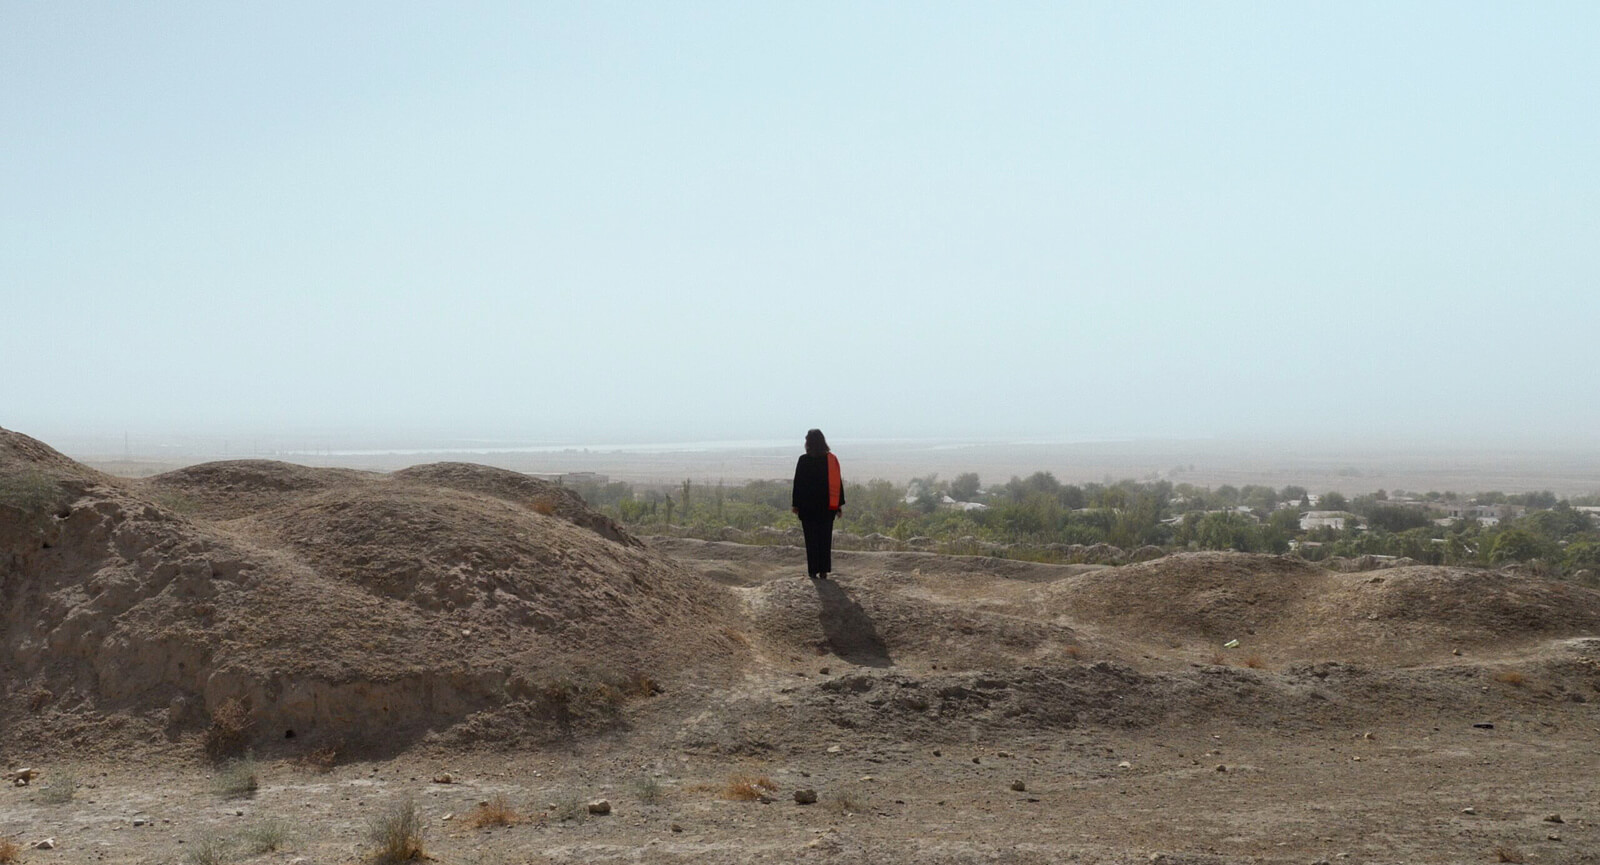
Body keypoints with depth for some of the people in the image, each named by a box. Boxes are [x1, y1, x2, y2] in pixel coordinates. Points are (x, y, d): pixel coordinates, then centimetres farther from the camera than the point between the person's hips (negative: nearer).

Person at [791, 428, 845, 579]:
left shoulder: (804, 460, -9)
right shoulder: (832, 459, 1)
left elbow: (798, 484, -7)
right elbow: (838, 482, 3)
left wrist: (795, 504, 1)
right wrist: (839, 505, 9)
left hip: (808, 506, -3)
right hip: (828, 506, 3)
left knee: (811, 539, 3)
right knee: (826, 538, 9)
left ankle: (813, 571, 0)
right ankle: (824, 571, 7)